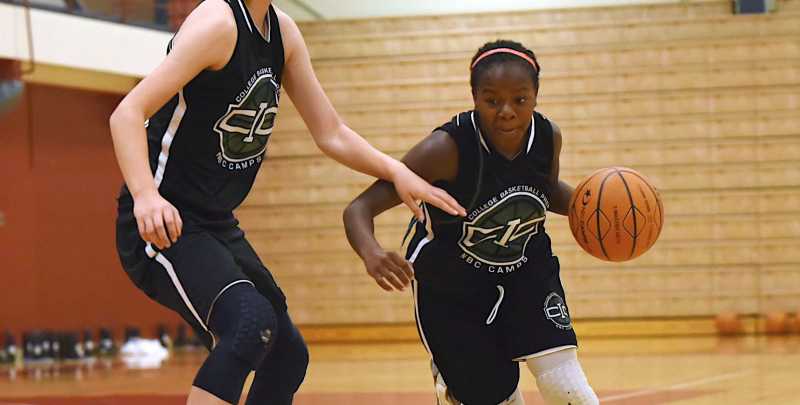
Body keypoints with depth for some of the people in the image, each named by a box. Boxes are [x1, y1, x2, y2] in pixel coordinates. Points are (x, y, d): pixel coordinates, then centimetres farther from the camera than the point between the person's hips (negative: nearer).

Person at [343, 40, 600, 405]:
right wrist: (371, 252, -54)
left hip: (525, 267, 3)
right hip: (449, 284, -3)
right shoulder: (446, 148, -31)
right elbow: (359, 209, -32)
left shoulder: (548, 137, -16)